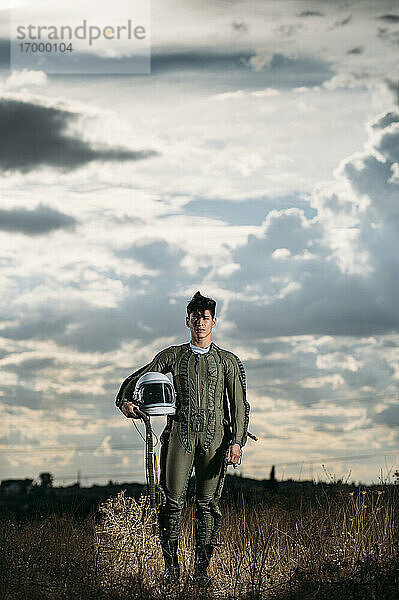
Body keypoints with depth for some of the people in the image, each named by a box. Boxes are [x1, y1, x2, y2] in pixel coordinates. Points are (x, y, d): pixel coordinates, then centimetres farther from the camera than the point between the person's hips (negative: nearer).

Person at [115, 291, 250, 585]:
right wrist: (126, 400, -10)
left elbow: (240, 404, 8)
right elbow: (138, 378, 12)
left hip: (214, 437, 0)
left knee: (208, 504, -2)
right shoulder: (173, 356, 12)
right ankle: (171, 566, 3)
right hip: (180, 433, 0)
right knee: (173, 501, -6)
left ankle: (202, 568, 3)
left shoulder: (228, 361, 11)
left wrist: (237, 441, -4)